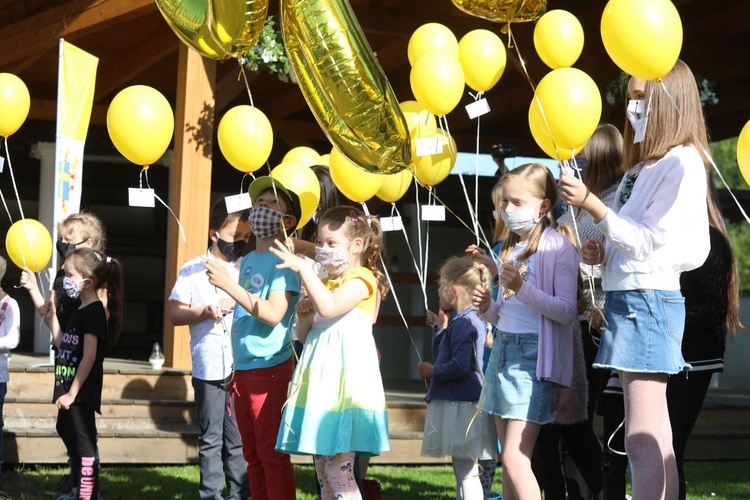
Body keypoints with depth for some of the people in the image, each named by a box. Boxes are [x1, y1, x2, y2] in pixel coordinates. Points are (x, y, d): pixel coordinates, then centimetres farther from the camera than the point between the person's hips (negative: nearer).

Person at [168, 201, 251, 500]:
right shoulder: (193, 270, 5)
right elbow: (175, 314, 5)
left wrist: (239, 302, -10)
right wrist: (204, 311, -11)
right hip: (208, 368, 0)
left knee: (239, 439, 4)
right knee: (211, 438, 6)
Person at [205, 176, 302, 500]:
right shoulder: (247, 261, 15)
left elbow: (273, 314, -22)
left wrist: (228, 285, -26)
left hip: (270, 368, -8)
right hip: (243, 370, 8)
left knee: (272, 455, -6)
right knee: (253, 455, 12)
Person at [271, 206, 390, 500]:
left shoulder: (361, 279, -5)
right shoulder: (327, 284, 22)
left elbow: (329, 307, -25)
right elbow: (306, 337, 25)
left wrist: (302, 268, -24)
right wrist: (304, 316, 4)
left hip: (347, 382, -9)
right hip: (323, 381, 9)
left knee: (338, 467, -16)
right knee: (322, 468, 9)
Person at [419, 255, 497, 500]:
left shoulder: (464, 323, -16)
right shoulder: (469, 320, 16)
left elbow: (459, 366, -26)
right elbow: (441, 358, 24)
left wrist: (433, 371, -11)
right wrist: (440, 328, 17)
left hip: (462, 406, -11)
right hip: (455, 404, 11)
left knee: (467, 473, -9)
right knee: (463, 471, 16)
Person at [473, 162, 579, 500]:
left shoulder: (557, 247, -7)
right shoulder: (510, 249, 17)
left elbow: (567, 312, -15)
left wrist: (523, 288, -24)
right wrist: (488, 307, 4)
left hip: (533, 354, -8)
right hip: (503, 349, 8)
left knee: (515, 458, -14)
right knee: (509, 461, 8)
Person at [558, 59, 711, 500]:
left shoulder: (681, 162, -8)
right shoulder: (644, 165, 19)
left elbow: (650, 240, -15)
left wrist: (591, 203, -18)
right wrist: (604, 253, 4)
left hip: (649, 300, -10)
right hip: (627, 298, 10)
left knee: (642, 440, -13)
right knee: (655, 440, 9)